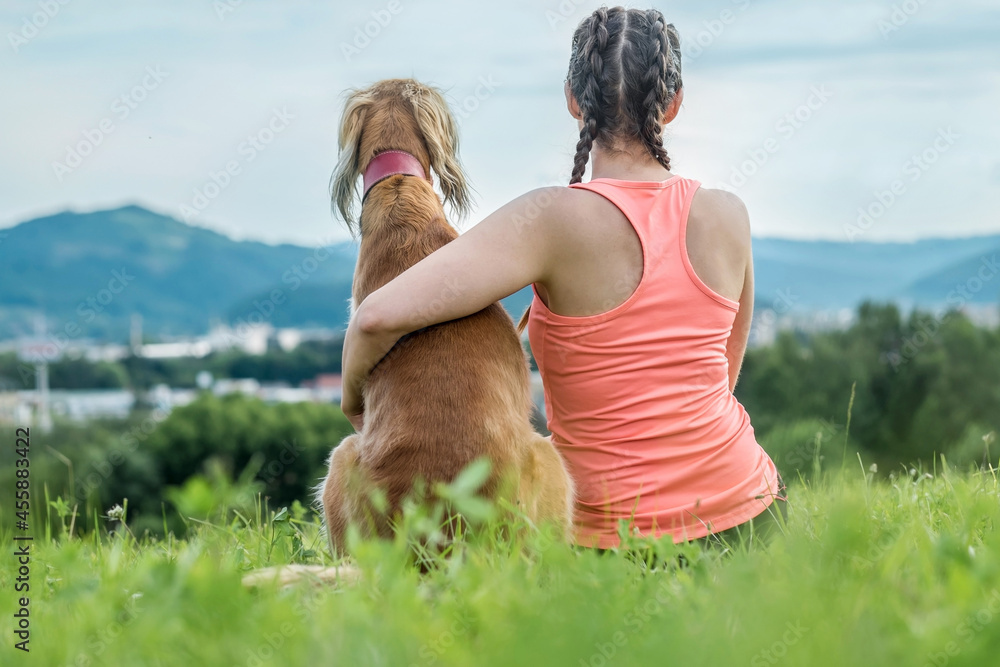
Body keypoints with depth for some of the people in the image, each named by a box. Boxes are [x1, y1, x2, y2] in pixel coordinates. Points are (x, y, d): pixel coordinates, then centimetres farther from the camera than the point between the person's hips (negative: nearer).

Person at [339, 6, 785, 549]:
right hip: (746, 508, 5)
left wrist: (354, 393, -3)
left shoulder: (556, 219, -17)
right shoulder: (728, 217, -3)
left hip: (622, 536, -5)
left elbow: (378, 317, -24)